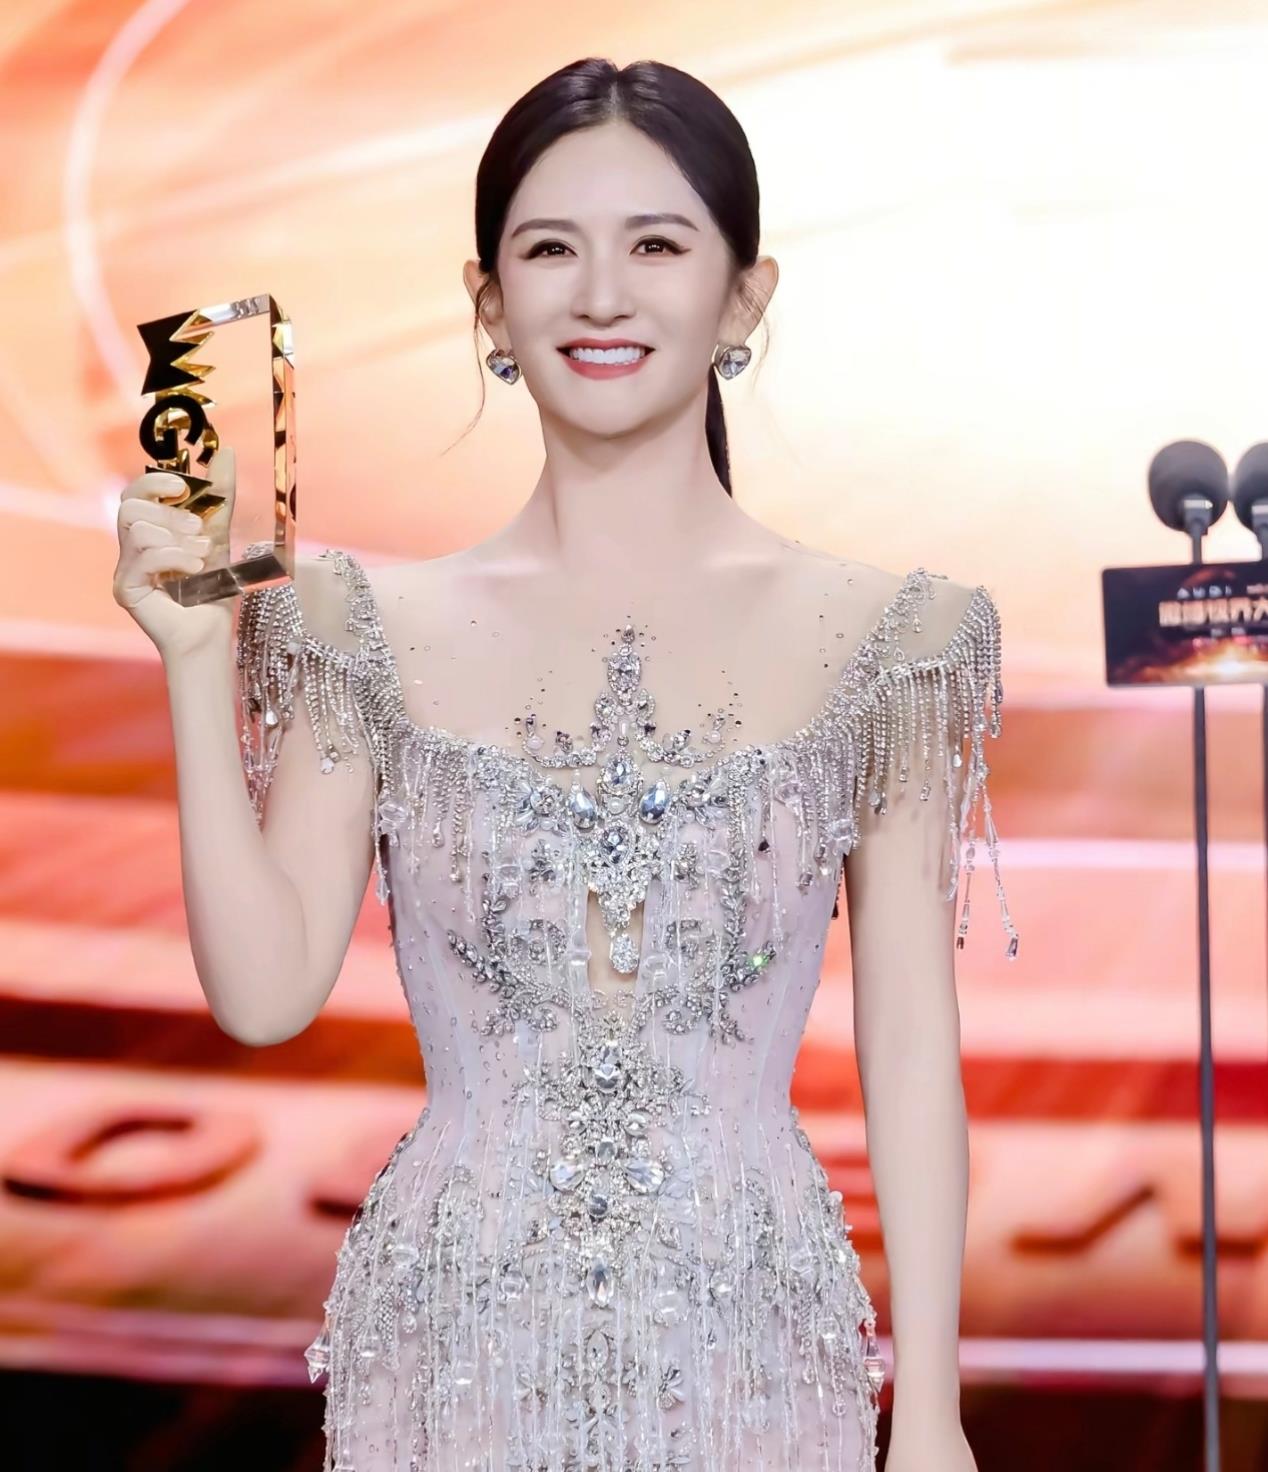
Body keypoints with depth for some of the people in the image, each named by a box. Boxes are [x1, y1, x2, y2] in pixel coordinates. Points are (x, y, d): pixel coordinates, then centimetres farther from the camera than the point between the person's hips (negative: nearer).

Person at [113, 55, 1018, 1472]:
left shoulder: (874, 637, -2)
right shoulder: (376, 633, 0)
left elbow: (910, 1049, -1)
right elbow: (265, 992, -4)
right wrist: (201, 657, -10)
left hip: (749, 1346, 0)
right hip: (459, 1343, 1)